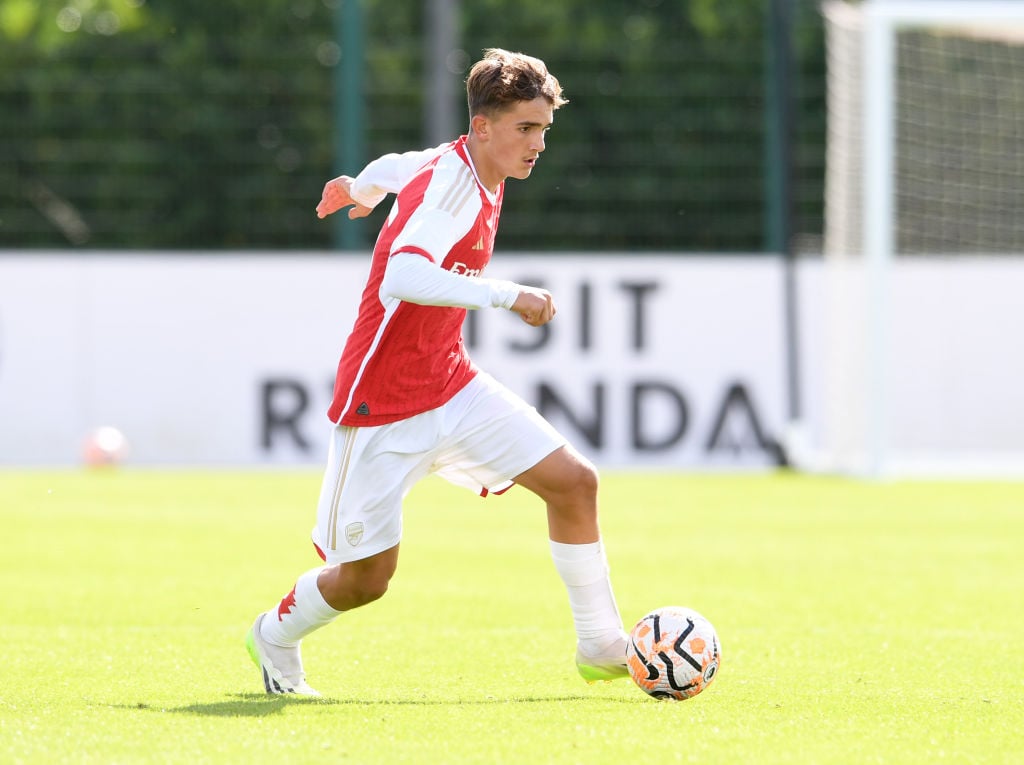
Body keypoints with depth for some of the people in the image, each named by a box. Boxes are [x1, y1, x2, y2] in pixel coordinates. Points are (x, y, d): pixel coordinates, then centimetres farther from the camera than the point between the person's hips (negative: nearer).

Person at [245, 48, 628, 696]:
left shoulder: (474, 171, 3)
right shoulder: (449, 184, -24)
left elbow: (393, 167, 26)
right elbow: (400, 278, -42)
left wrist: (363, 188, 47)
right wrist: (506, 295, -47)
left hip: (451, 386, 8)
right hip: (382, 407, -8)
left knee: (573, 480, -6)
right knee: (365, 578, 2)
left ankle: (601, 648, 4)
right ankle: (276, 638, 32)